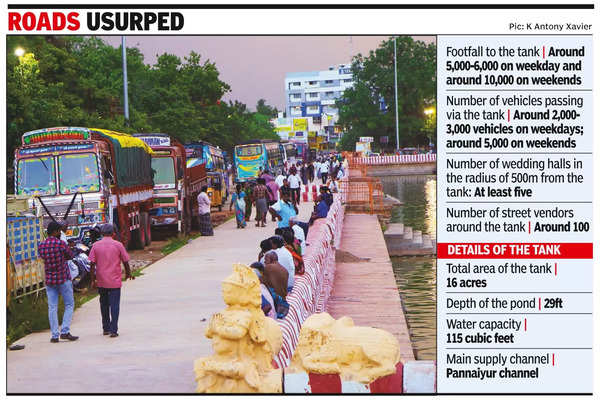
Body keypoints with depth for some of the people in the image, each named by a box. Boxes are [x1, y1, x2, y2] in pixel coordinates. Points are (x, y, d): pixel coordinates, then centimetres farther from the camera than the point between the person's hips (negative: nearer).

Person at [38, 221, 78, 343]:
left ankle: (54, 336, 4)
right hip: (64, 279, -4)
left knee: (52, 308, 6)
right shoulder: (61, 244, -13)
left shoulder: (41, 246, 1)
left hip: (49, 280, 4)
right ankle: (65, 331, -4)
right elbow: (70, 256, 0)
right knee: (69, 305, 7)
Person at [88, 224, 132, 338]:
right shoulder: (118, 245, -5)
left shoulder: (96, 246, -2)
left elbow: (92, 264, -3)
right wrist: (128, 273, 18)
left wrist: (93, 280, 4)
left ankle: (106, 328, 23)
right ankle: (113, 330, -7)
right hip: (115, 281, -2)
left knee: (104, 305, 16)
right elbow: (125, 262, 0)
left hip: (101, 282, 2)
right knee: (114, 305, 0)